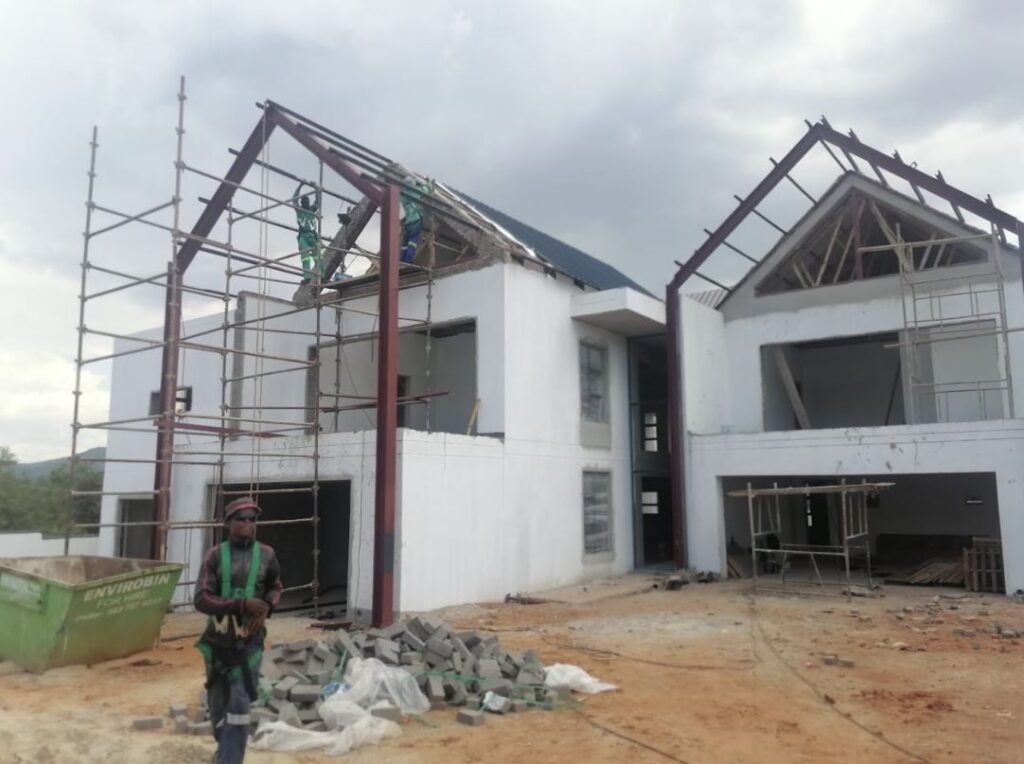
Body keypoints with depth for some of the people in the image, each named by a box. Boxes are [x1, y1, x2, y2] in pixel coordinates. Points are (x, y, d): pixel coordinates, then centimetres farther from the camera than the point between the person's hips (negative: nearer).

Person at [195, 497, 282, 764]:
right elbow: (201, 600, -14)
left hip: (249, 643, -1)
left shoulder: (266, 555, -4)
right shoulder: (216, 555, -9)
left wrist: (266, 609, -7)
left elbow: (275, 588, 13)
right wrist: (242, 605, -24)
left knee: (239, 709, -8)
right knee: (218, 706, 17)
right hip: (217, 642, 1)